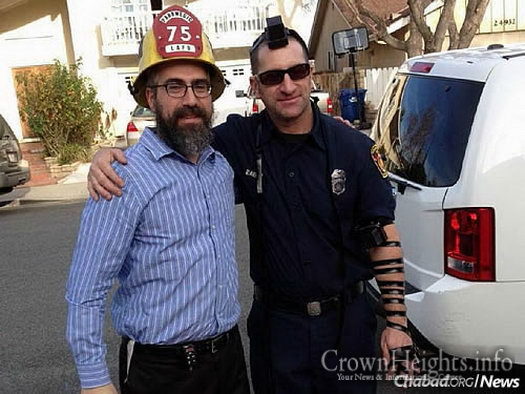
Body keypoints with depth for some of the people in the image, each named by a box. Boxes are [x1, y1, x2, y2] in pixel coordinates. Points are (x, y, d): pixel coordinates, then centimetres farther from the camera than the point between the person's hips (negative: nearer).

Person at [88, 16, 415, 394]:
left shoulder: (354, 146, -10)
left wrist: (397, 322, -6)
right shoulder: (242, 140, -9)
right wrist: (109, 155, -18)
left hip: (348, 320, 0)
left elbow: (384, 236, -6)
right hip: (276, 323, 1)